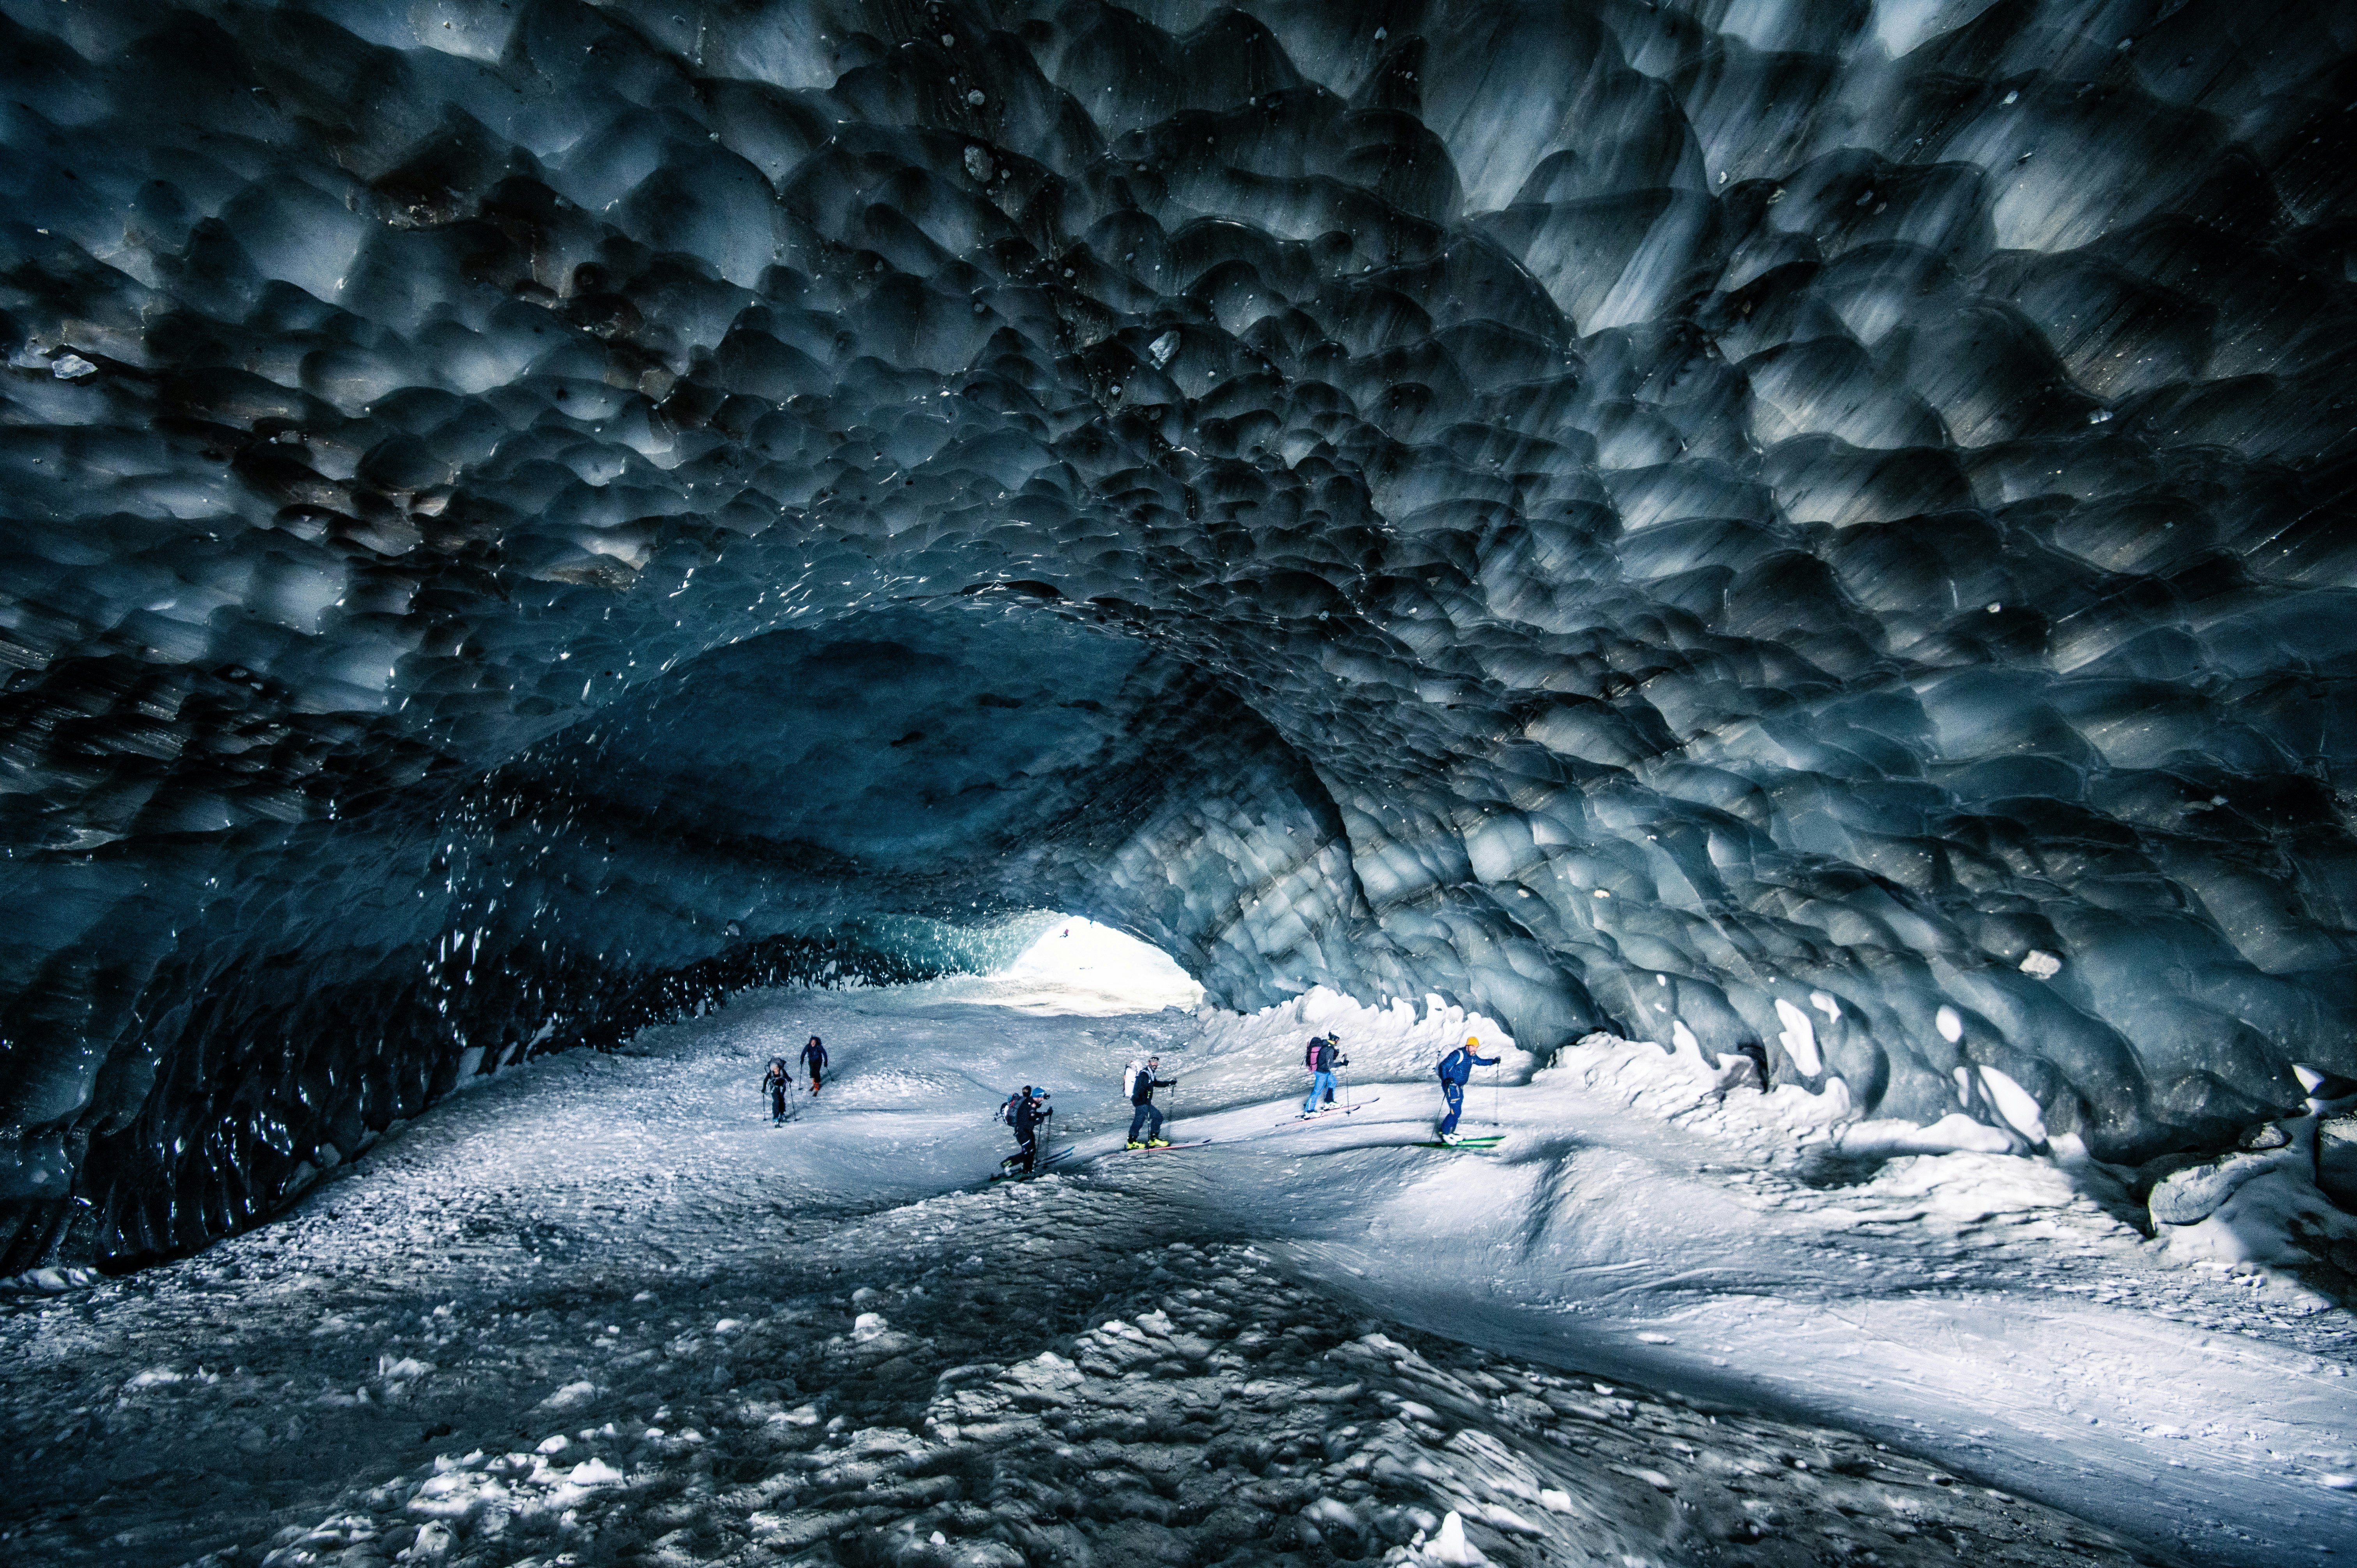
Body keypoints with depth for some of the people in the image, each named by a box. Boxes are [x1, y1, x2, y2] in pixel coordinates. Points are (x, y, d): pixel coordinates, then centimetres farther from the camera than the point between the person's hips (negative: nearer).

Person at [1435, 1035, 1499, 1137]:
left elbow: (1482, 1062, 25)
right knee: (1456, 1112, -11)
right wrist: (1446, 1079, -40)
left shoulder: (1472, 1057, 5)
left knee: (1457, 1112, 15)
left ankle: (1450, 1132, 29)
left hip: (1459, 1088, 9)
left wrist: (1493, 1061, 9)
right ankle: (1444, 1133, 2)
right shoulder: (1458, 1054, -21)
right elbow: (1444, 1066, -24)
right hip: (1451, 1086, -9)